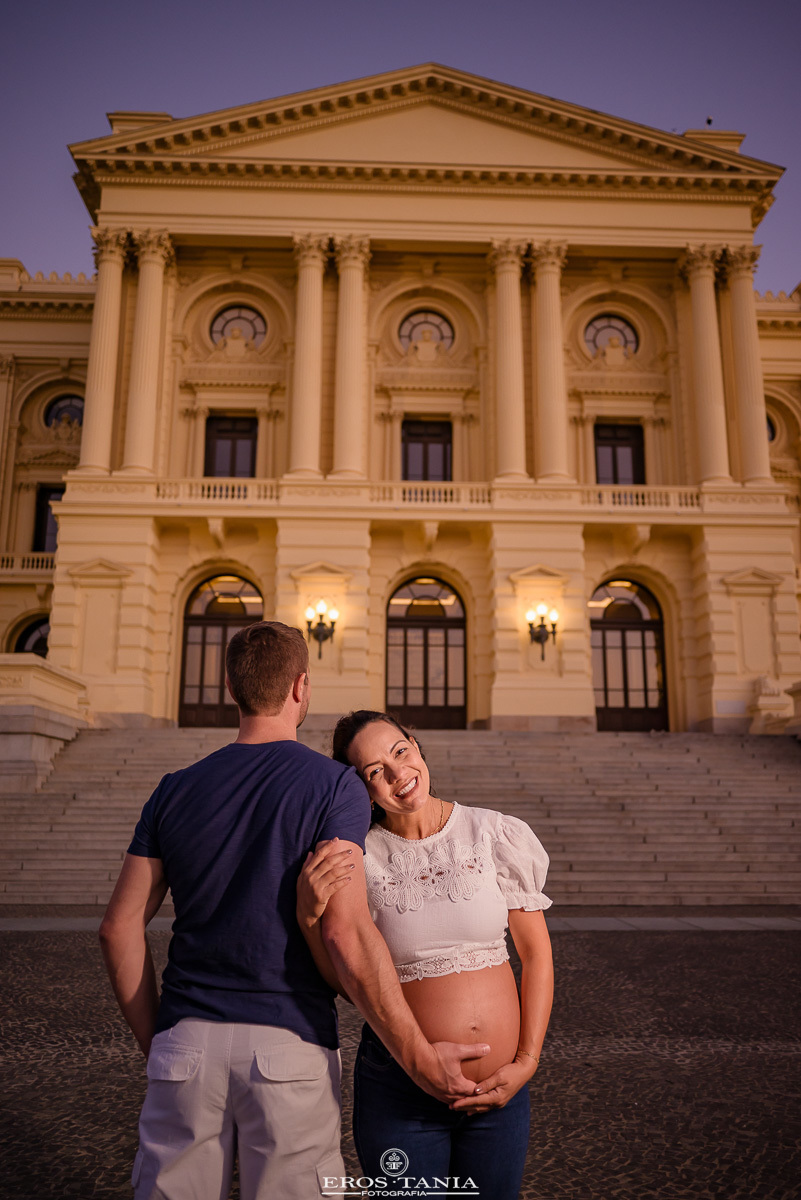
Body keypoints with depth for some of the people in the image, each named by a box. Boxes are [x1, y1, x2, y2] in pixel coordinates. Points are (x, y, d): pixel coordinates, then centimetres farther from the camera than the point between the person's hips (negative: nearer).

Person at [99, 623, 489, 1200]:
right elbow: (346, 932, -17)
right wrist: (420, 1056, -11)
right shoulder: (335, 785, -7)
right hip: (288, 1043, -3)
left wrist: (154, 1041, 17)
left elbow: (120, 927, 7)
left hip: (186, 1039, 4)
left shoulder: (176, 790, 6)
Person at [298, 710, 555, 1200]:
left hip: (499, 1089, 2)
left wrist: (527, 1063, -5)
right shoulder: (357, 859, -9)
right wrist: (308, 913, -22)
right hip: (400, 1092, -1)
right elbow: (351, 984, -7)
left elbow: (536, 953, 1)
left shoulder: (497, 835, -7)